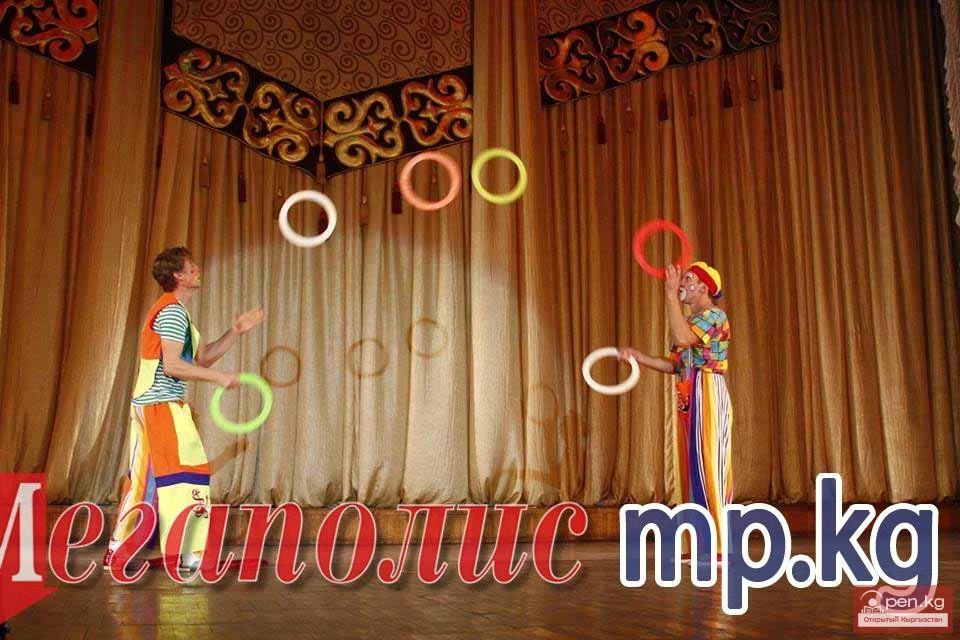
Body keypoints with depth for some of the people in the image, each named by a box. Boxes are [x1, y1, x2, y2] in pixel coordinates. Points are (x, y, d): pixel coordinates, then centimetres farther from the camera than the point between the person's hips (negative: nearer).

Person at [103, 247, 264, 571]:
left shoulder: (170, 311, 21)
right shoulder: (173, 311, -12)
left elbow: (203, 357, 19)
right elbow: (172, 366, -21)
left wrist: (237, 331, 13)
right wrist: (219, 377, -18)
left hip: (146, 404, 10)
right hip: (163, 404, -10)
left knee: (143, 477, 13)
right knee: (184, 473, -8)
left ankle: (117, 550, 19)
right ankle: (187, 556, -8)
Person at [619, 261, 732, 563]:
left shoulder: (714, 315, -8)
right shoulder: (691, 319, 20)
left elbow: (682, 339, -26)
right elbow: (674, 365, 16)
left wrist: (671, 295, -21)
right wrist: (639, 357, 8)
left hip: (708, 396, -9)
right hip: (688, 399, 9)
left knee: (708, 465, -9)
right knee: (692, 467, 9)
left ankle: (719, 545, -5)